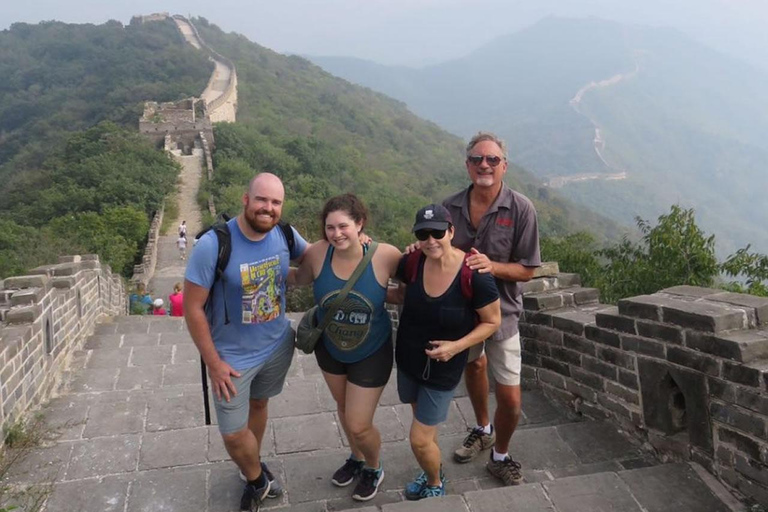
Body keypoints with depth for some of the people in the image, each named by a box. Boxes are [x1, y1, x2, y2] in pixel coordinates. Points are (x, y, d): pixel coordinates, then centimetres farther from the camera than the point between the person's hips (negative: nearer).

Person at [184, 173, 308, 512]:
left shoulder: (285, 235, -13)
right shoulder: (213, 244, -27)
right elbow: (192, 308, -19)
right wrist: (213, 363, -16)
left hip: (278, 345, 4)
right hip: (233, 355, -4)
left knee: (258, 405, 26)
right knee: (233, 433, 5)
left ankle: (254, 471, 54)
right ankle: (258, 479, 39)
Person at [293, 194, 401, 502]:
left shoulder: (385, 255, -28)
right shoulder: (318, 253, -22)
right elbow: (299, 280, -1)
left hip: (372, 352, -3)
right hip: (329, 348, 4)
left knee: (358, 426, 3)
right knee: (343, 407, 26)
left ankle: (374, 468, 39)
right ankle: (356, 458, 57)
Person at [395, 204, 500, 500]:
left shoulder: (474, 275, -26)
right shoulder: (412, 263, -14)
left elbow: (492, 321, -12)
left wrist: (457, 346, -25)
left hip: (443, 368, -4)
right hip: (407, 361, 5)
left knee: (419, 439, 2)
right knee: (424, 423, 25)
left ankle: (435, 485, 33)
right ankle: (432, 472, 52)